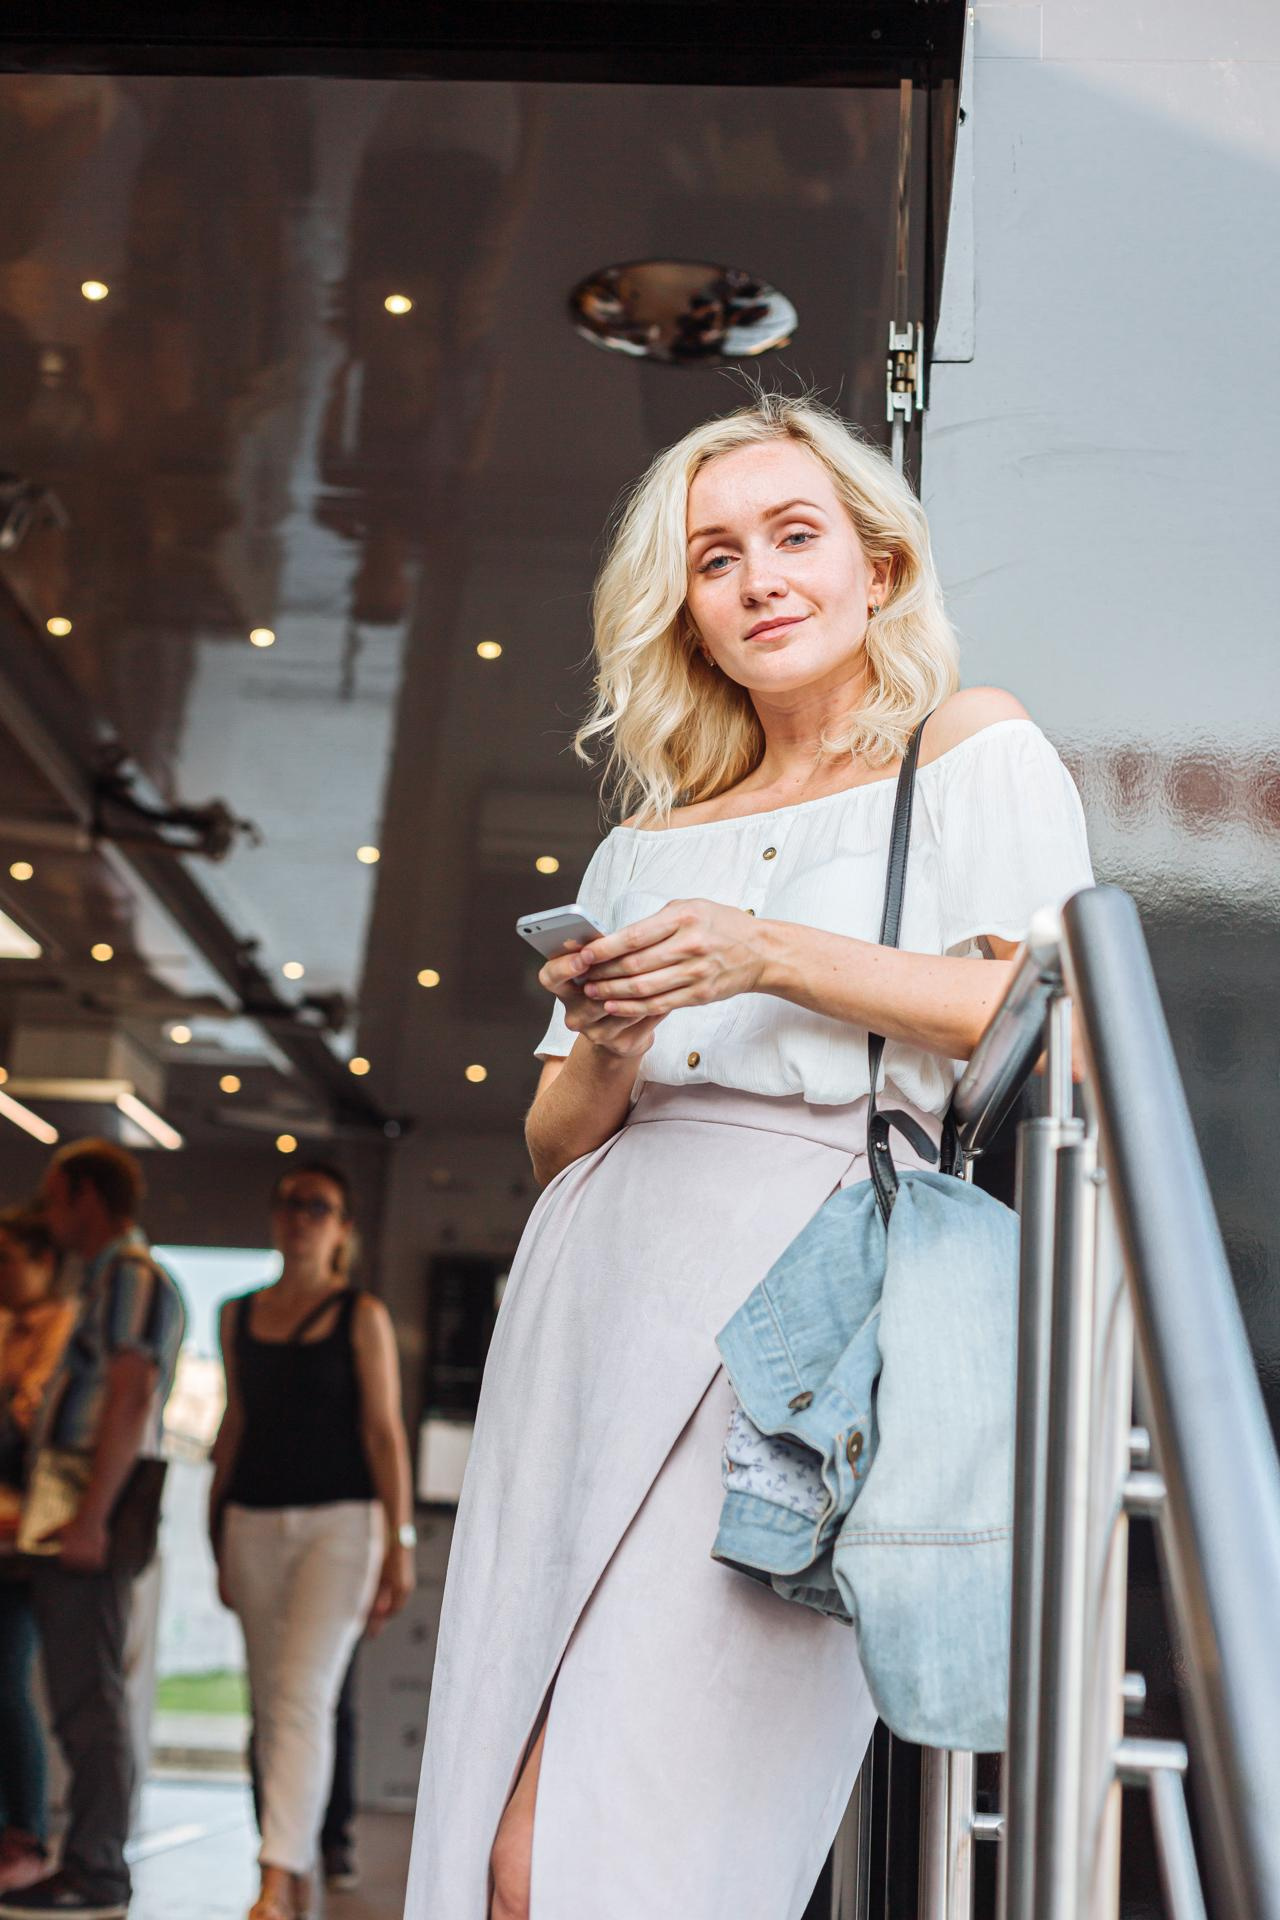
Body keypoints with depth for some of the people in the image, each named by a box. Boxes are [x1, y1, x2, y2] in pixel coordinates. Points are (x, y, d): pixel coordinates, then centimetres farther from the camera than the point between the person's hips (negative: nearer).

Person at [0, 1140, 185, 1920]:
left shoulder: (131, 1276, -10)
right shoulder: (113, 1277, 22)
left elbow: (131, 1400, -19)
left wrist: (91, 1517, -24)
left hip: (94, 1514, -11)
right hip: (75, 1513, 11)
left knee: (88, 1696, -9)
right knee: (83, 1693, 12)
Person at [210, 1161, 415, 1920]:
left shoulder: (362, 1316, 1)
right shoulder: (239, 1316, 13)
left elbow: (384, 1430, -3)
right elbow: (235, 1425, 17)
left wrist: (400, 1541, -8)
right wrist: (217, 1540, 16)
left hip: (339, 1522, -5)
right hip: (255, 1523, 5)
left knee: (305, 1696, -16)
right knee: (271, 1707, 5)